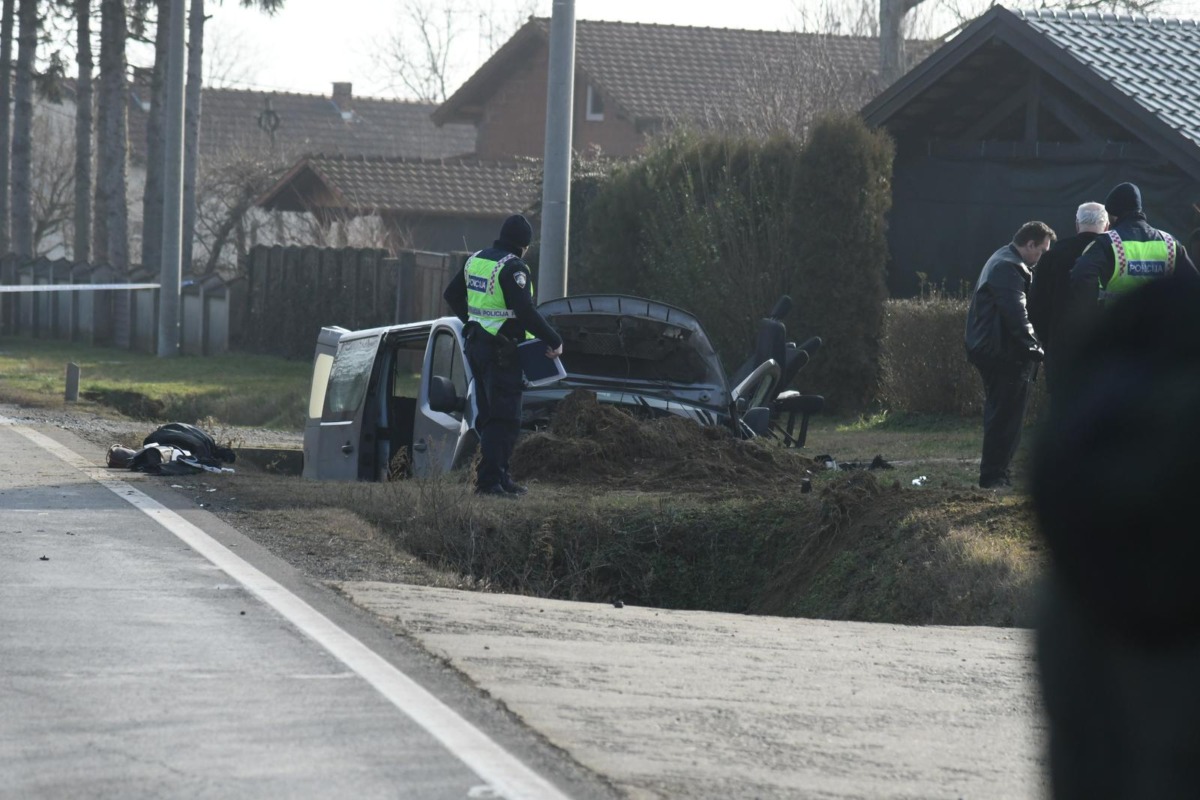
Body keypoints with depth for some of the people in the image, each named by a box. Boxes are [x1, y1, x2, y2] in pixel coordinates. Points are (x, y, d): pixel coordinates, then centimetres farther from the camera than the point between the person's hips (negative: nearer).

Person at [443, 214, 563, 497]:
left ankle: (499, 476, 20)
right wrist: (554, 341, -15)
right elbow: (526, 312, -23)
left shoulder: (475, 261, 12)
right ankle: (489, 480, -13)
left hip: (476, 345, 9)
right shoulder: (512, 268, -16)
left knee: (489, 416, 15)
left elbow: (451, 295, 24)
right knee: (504, 418, -8)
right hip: (501, 351, -9)